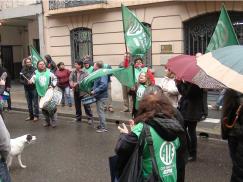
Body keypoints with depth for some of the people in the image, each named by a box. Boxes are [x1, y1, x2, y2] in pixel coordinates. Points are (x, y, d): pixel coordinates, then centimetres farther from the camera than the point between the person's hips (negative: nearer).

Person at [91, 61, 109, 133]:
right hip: (99, 96, 10)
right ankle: (102, 125, 31)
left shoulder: (103, 74, -19)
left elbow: (103, 85, -30)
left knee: (100, 112, -4)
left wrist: (95, 91, -26)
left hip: (102, 97, -10)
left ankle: (103, 127, 4)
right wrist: (93, 89, 7)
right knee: (100, 111, 19)